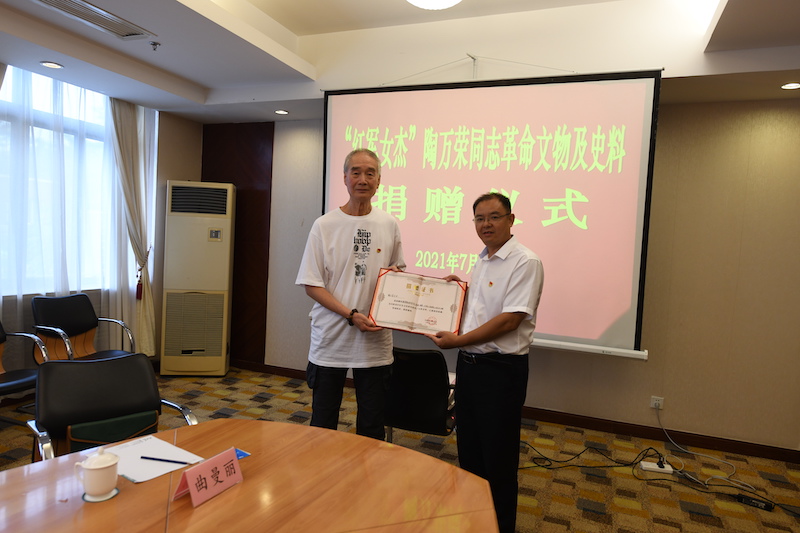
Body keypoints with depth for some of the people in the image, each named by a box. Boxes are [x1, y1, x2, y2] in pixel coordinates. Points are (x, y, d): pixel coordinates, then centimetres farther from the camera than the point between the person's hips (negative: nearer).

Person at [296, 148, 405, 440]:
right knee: (322, 425, 12)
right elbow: (311, 284, -6)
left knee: (372, 427, 14)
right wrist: (351, 315, -17)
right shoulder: (325, 225, -4)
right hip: (330, 339, -2)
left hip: (375, 341, 2)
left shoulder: (389, 225, 4)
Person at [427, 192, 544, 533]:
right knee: (468, 446, 18)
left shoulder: (525, 262, -14)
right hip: (469, 363, 8)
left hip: (501, 368, -8)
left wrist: (459, 340, -19)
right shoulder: (482, 261, 12)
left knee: (498, 454, 6)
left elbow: (509, 319, -22)